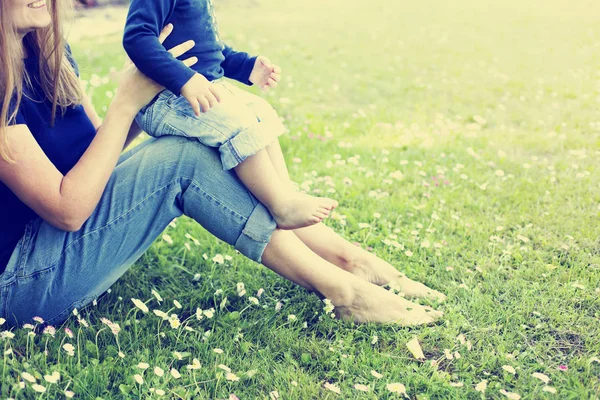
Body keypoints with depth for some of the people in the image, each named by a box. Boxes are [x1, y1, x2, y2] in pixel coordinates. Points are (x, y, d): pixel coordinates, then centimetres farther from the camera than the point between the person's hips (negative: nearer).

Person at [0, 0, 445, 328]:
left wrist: (153, 78, -6)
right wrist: (127, 102, -19)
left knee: (204, 146, -6)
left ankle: (348, 257, -8)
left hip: (66, 235, 9)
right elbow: (67, 209, -25)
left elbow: (99, 147, 9)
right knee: (181, 158, -24)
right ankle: (344, 290, -17)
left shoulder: (45, 51, 3)